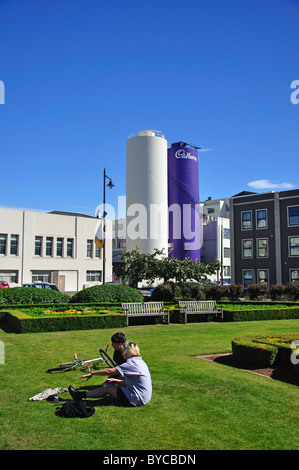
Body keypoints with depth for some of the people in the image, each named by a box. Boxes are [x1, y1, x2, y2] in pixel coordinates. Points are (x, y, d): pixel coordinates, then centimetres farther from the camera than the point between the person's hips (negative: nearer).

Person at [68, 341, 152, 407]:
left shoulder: (131, 363, -19)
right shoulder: (140, 361, 10)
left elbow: (109, 371, -19)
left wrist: (92, 373, -10)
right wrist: (119, 381, 13)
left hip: (136, 400, -9)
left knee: (107, 388, 1)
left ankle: (81, 395, 14)